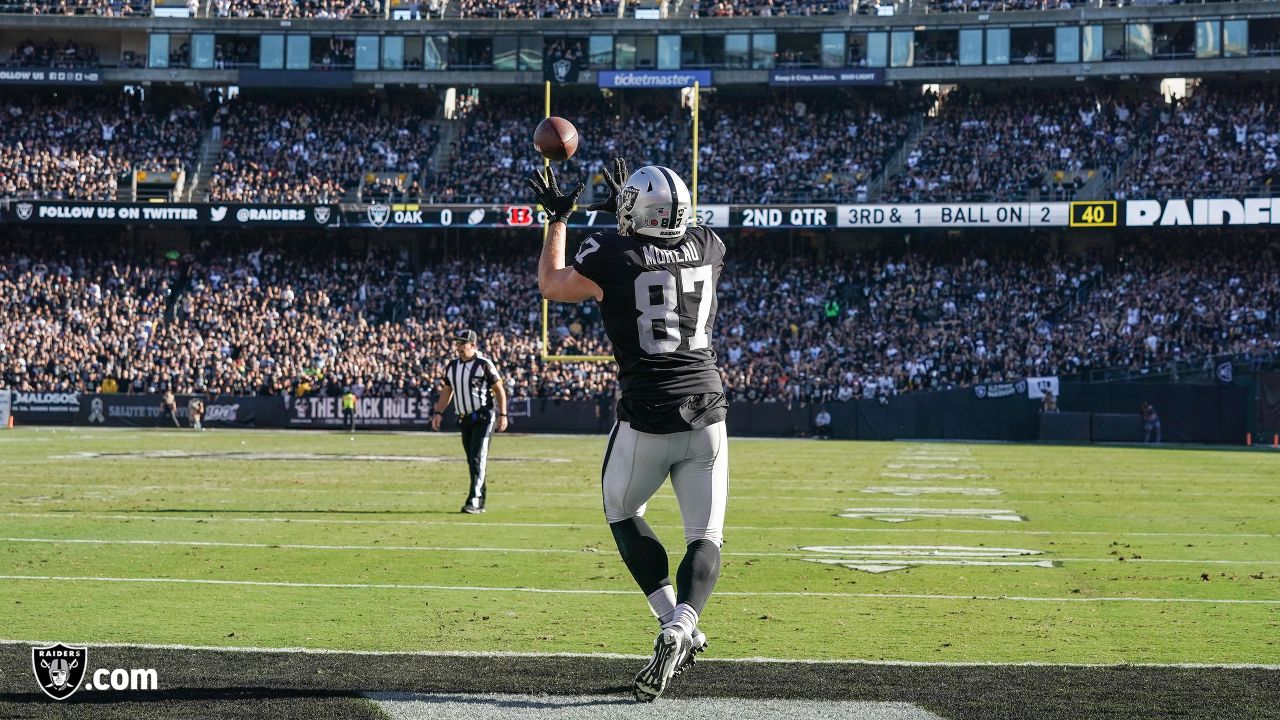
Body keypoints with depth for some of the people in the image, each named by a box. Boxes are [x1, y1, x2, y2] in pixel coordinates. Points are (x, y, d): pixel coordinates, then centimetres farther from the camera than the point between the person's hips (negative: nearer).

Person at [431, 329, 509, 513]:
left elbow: (499, 389, -5)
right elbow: (447, 391, 17)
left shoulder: (484, 364, -10)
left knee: (477, 459, -13)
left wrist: (502, 414, -9)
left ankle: (474, 501, -15)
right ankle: (480, 502, 18)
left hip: (483, 417, -6)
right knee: (472, 461, 9)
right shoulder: (452, 366, 8)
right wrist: (438, 412, 6)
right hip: (465, 420, 6)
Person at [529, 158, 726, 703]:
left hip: (648, 417, -3)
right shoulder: (707, 249, 5)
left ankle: (675, 624, 6)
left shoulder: (611, 256, -7)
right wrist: (625, 205, 42)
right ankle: (679, 629, -21)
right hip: (707, 412, 3)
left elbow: (551, 286, 14)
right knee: (705, 538, 6)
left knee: (622, 513, 21)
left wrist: (557, 219, 26)